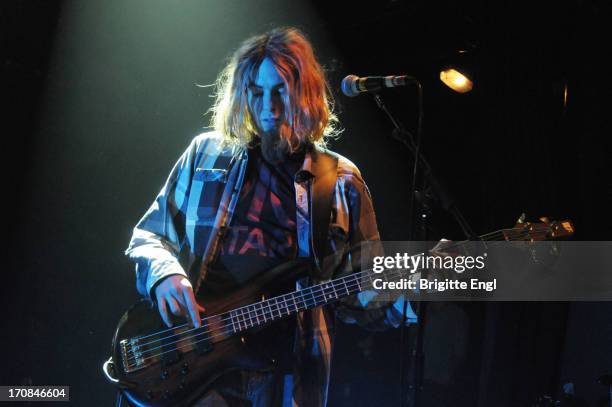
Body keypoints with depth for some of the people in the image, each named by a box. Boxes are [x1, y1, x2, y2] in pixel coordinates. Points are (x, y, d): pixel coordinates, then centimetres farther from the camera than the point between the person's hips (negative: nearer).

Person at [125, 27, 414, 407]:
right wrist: (163, 273, -8)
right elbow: (147, 236, 13)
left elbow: (361, 294, 9)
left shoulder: (342, 181, 7)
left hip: (286, 374, 0)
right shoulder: (208, 154, 8)